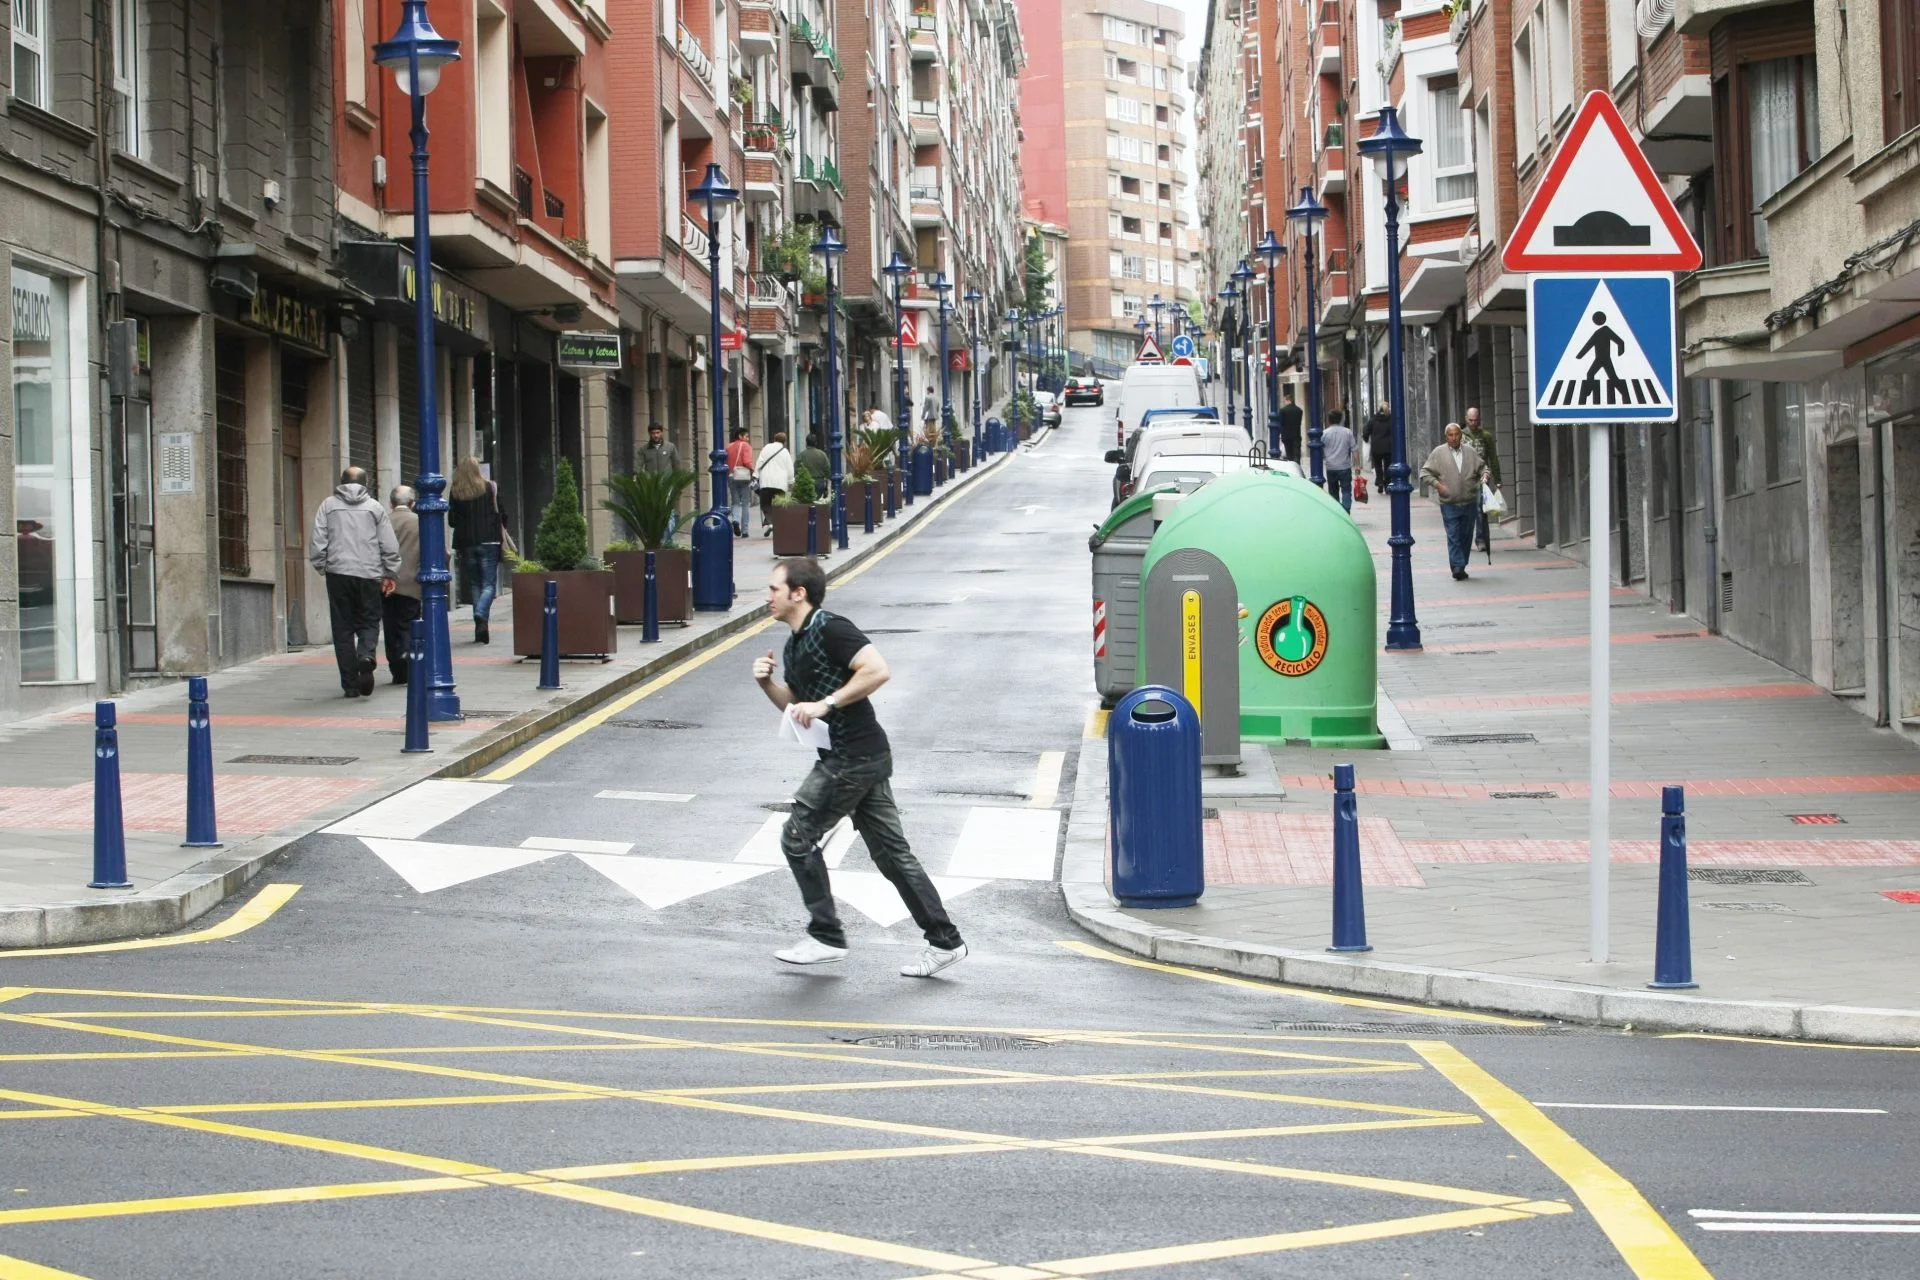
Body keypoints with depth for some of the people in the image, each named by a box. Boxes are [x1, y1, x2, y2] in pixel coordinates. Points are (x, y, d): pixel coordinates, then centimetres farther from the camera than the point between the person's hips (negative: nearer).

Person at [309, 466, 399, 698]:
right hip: (369, 574, 0)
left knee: (343, 628, 5)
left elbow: (316, 541, 1)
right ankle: (366, 655, -22)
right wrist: (389, 574, 13)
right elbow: (390, 546, 5)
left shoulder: (328, 505, 6)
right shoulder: (375, 507, 7)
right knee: (369, 622, 10)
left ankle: (350, 684, 3)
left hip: (338, 574, 0)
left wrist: (321, 566, 13)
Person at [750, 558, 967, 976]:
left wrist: (827, 703, -24)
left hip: (853, 756, -10)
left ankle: (826, 937, 5)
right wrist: (767, 683, 7)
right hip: (868, 757, 10)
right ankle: (944, 941, 11)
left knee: (798, 836, -1)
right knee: (890, 851, 10)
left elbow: (878, 670, -25)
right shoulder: (794, 646, 17)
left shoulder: (830, 629, -13)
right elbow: (796, 707, 25)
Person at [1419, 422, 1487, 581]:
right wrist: (1437, 484, -11)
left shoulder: (1470, 451, 9)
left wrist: (1485, 473, -1)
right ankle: (1458, 566, -11)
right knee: (1453, 536, -9)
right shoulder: (1438, 453, 1)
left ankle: (1461, 567, 18)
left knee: (1466, 536, 8)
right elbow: (1425, 472, 2)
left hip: (1469, 502, 3)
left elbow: (1481, 466, 20)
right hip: (1449, 503, -3)